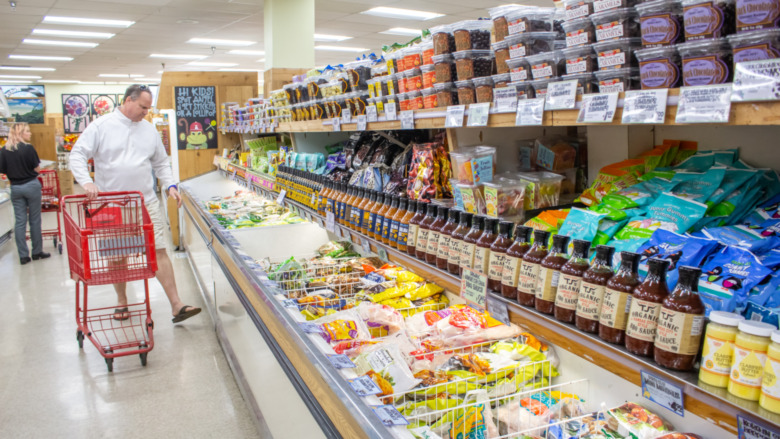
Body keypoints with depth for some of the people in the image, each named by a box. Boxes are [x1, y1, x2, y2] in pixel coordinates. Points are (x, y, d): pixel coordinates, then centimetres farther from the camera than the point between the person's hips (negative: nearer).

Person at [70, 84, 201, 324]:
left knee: (159, 251, -4)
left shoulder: (149, 130, 11)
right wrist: (86, 181, -20)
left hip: (146, 203, 2)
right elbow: (78, 154, -4)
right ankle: (122, 302, 29)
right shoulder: (101, 126, -1)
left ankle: (177, 306, -3)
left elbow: (161, 163, 17)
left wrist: (170, 185, 1)